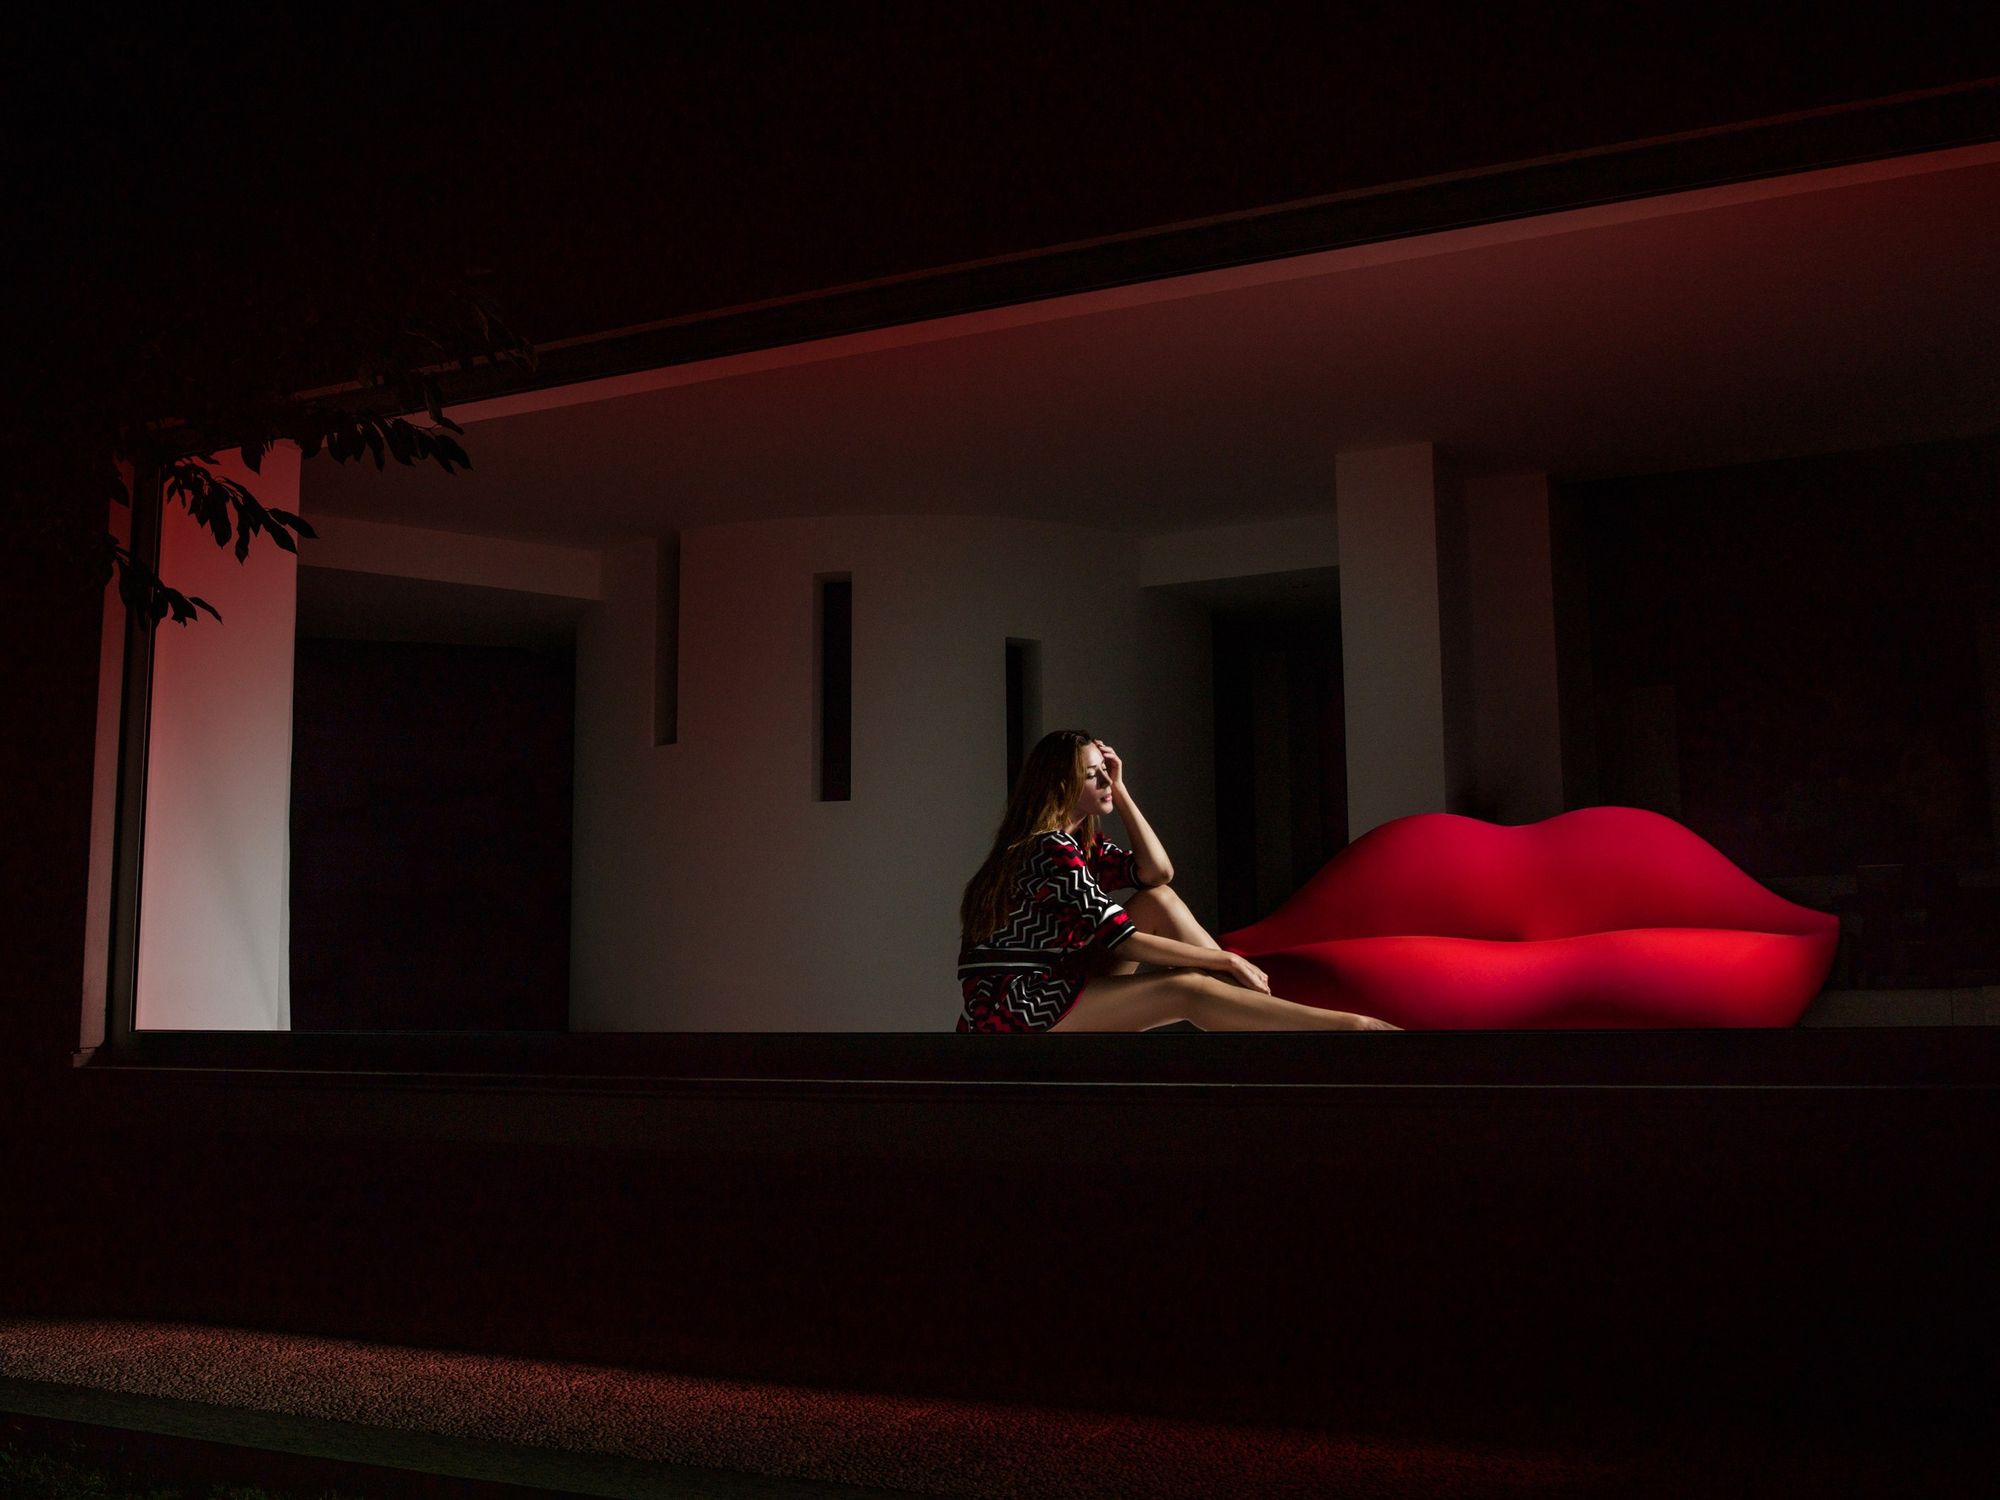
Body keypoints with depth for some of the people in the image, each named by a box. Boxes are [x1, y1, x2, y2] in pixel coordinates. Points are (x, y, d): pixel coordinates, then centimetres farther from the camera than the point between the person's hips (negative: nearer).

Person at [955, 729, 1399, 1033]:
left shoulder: (1082, 845, 13)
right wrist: (1226, 960, -15)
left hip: (1050, 989, 9)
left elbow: (1156, 872, 6)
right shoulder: (1050, 849, -17)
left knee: (1159, 899, 2)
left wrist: (1121, 792, 4)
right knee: (1187, 991, -21)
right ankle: (1354, 1026, -24)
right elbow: (1120, 941, -20)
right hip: (1010, 1010, -9)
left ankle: (1264, 1013, -3)